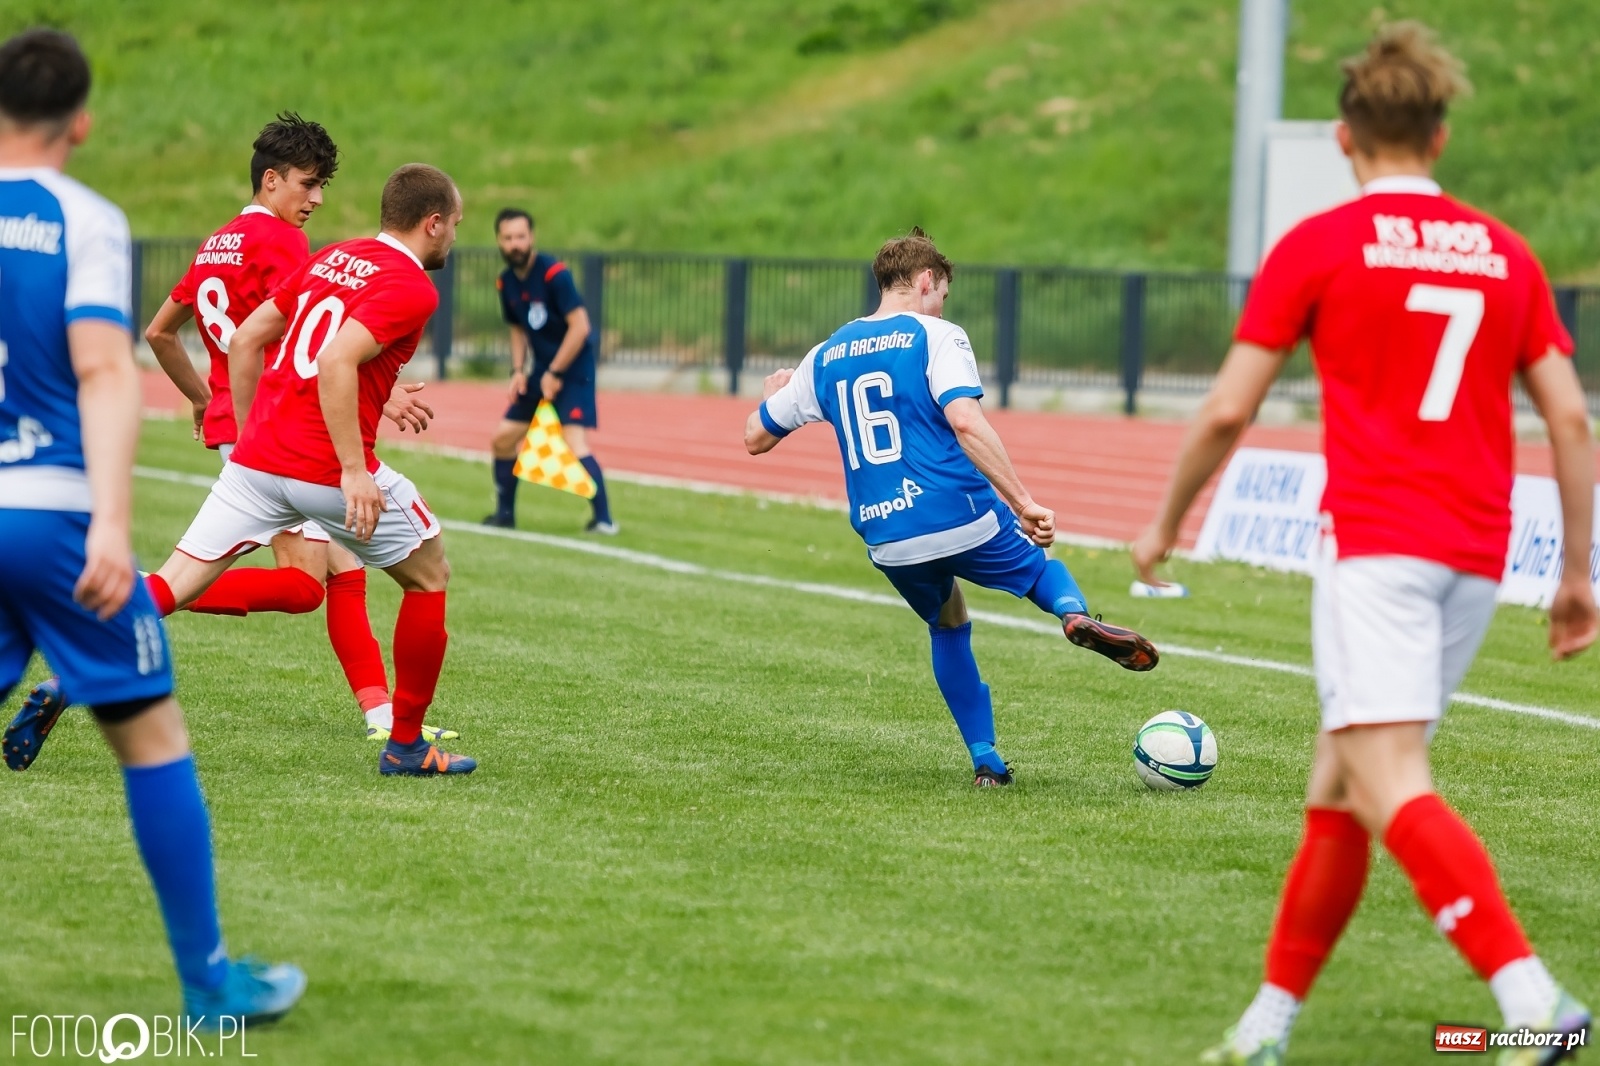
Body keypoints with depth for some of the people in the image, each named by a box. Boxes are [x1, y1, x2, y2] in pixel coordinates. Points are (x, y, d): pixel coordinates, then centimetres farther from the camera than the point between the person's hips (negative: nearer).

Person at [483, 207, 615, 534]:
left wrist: (554, 374, -18)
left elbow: (580, 326, -22)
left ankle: (604, 520, -17)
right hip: (540, 369, 8)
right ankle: (505, 513, 23)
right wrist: (518, 370, 3)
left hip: (573, 367, -8)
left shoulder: (554, 274, -19)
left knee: (574, 441, -20)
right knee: (502, 439, 9)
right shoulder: (506, 283, 4)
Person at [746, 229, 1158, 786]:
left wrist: (775, 390, 44)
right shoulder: (936, 336, -2)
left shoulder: (825, 356, 13)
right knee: (1042, 570, 21)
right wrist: (1023, 503, -19)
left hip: (886, 543, 4)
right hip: (960, 520, -4)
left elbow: (755, 438, 21)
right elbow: (965, 422, -18)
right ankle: (1077, 615, -14)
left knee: (949, 630, 27)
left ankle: (985, 760, 18)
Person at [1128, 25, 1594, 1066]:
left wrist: (1166, 524, 15)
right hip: (1475, 559, 6)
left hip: (1375, 543, -6)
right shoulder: (1506, 252, 13)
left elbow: (1228, 411, 0)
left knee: (1391, 791, -14)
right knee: (1339, 784, 15)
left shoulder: (1319, 245, 0)